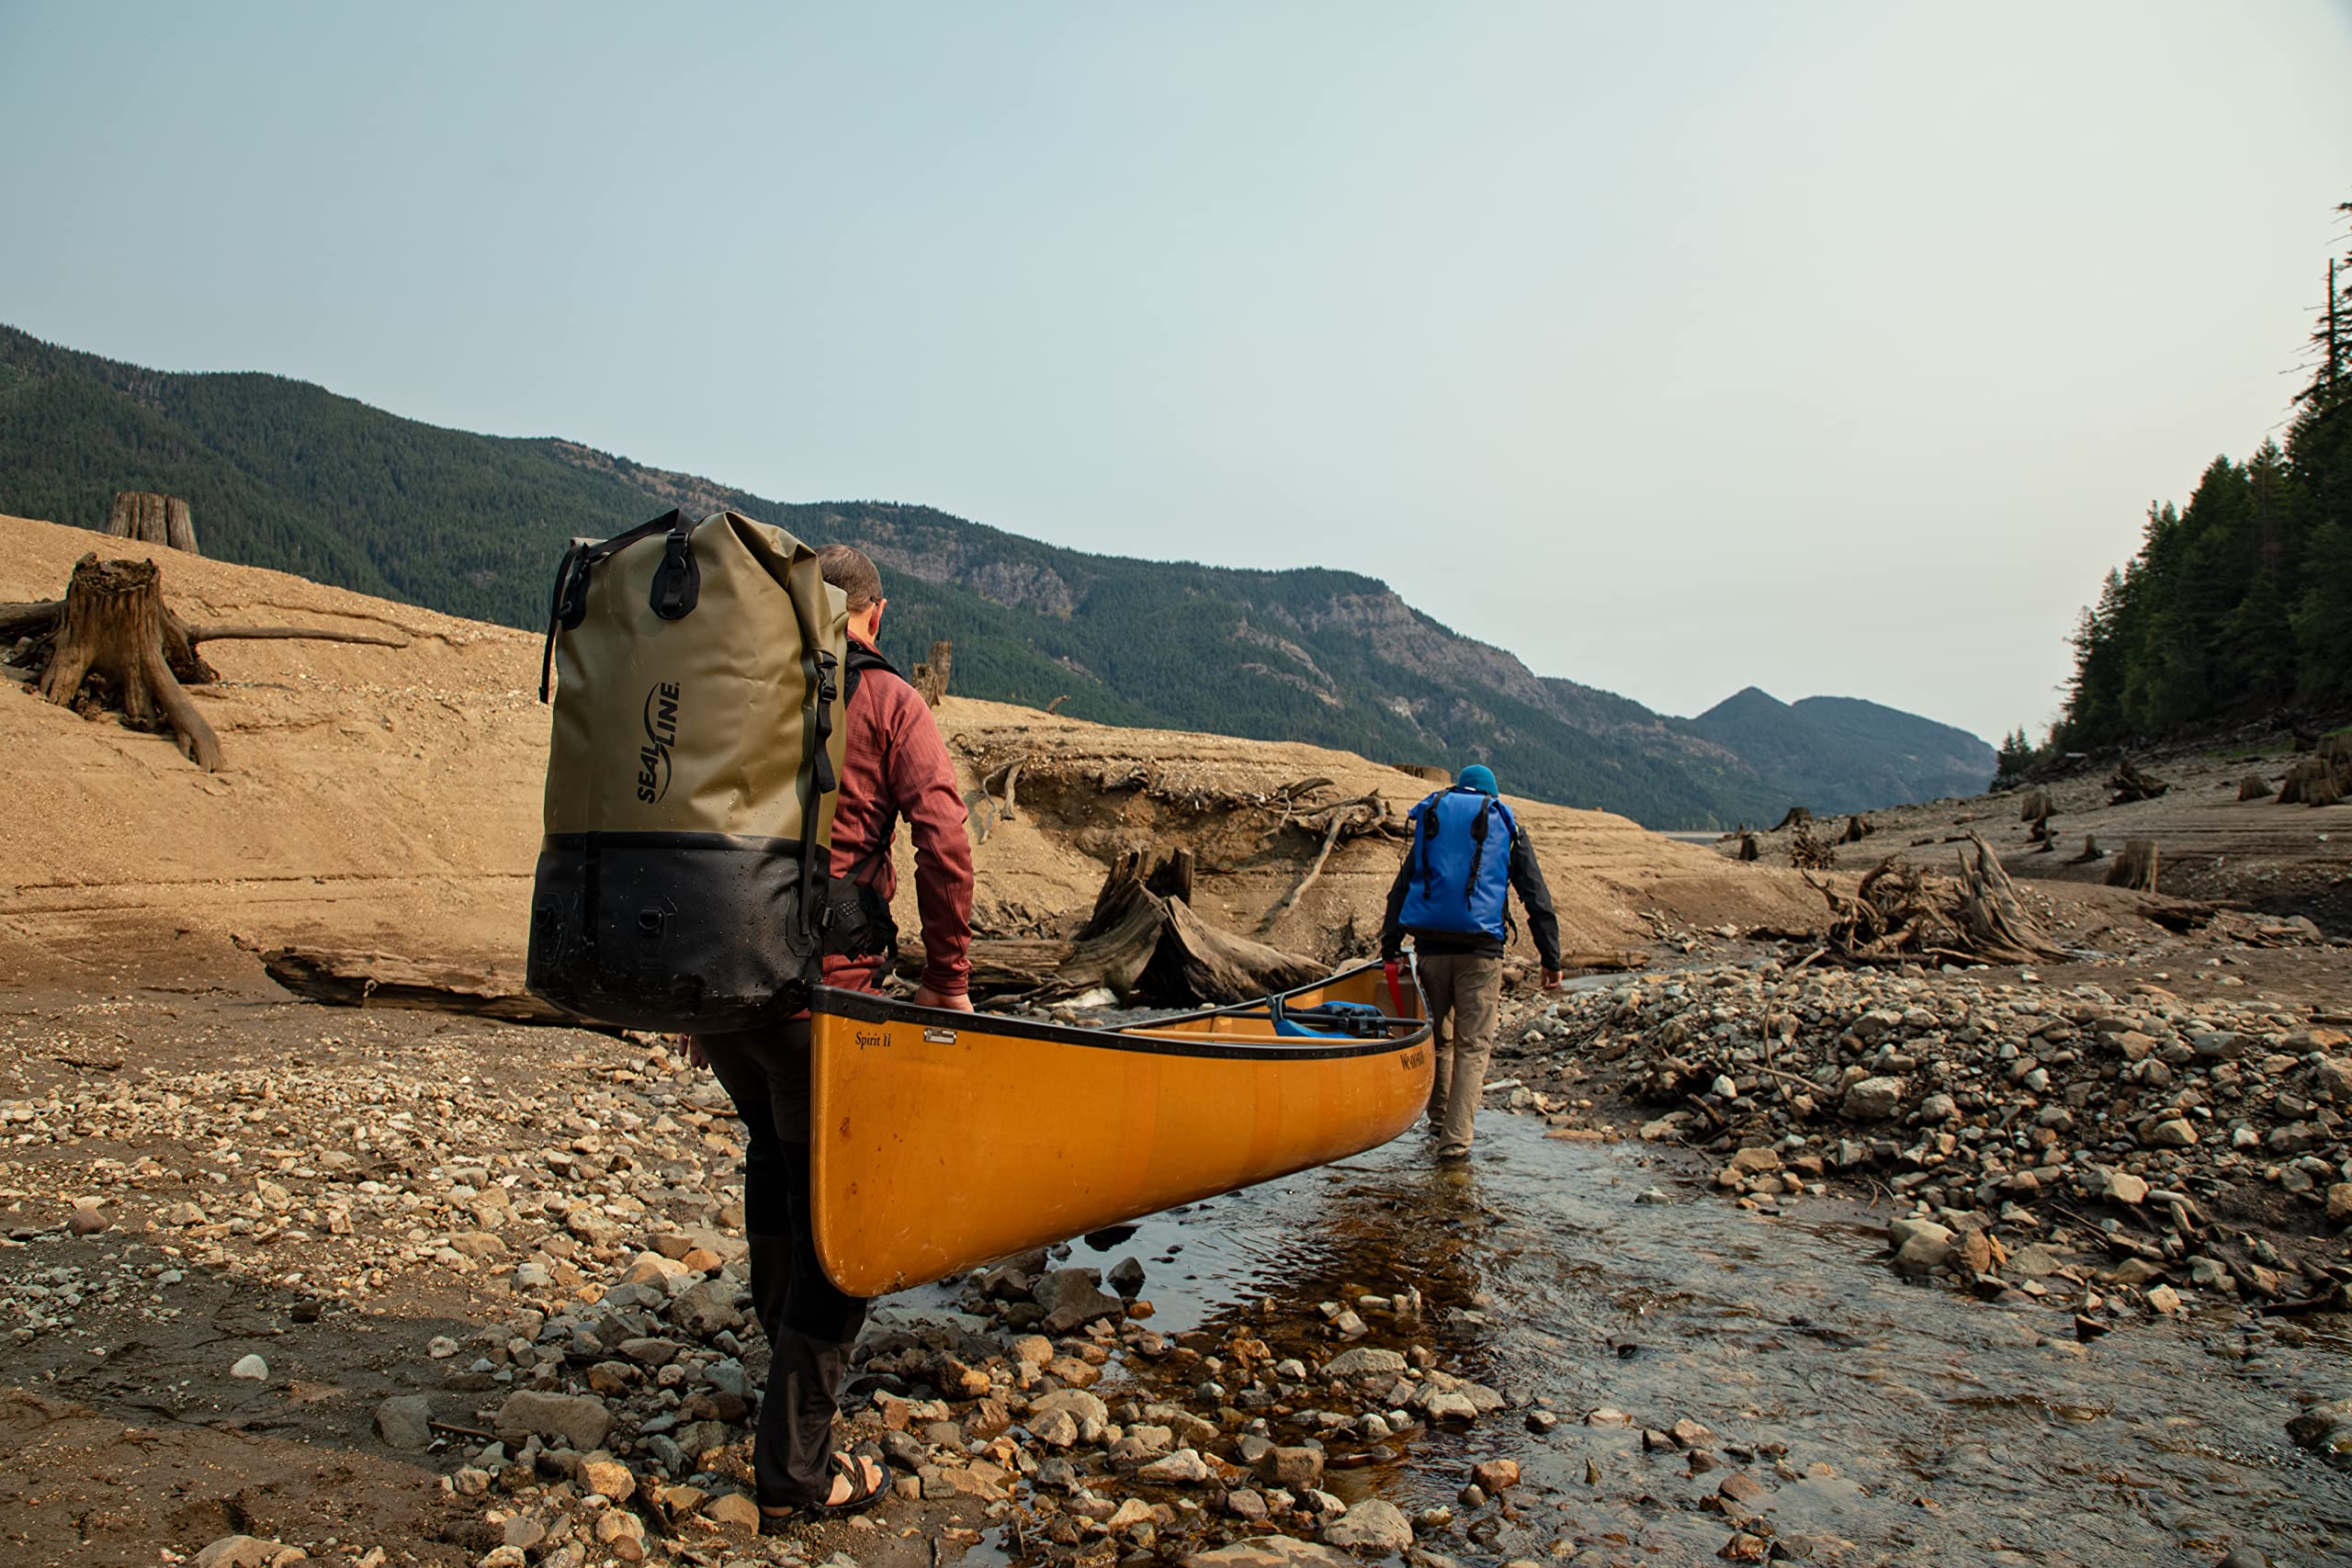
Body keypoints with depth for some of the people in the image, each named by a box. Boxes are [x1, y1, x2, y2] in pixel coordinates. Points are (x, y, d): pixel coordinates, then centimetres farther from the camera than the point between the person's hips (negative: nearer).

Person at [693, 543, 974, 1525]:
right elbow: (944, 841, -13)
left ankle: (787, 1354, 46)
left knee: (772, 1155, 27)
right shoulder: (886, 702, -2)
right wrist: (946, 980, -4)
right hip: (822, 985, -6)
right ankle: (795, 1463, 10)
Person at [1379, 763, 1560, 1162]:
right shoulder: (1505, 828, 9)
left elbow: (1400, 888, 12)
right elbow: (1537, 897, 6)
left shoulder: (1429, 821, 15)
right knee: (1472, 1046, 2)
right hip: (1480, 949, -2)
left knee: (1439, 1038, 19)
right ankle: (1455, 1139, -5)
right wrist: (1550, 958, 9)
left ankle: (1440, 1118, 31)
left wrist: (1389, 948, 13)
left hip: (1430, 945, 2)